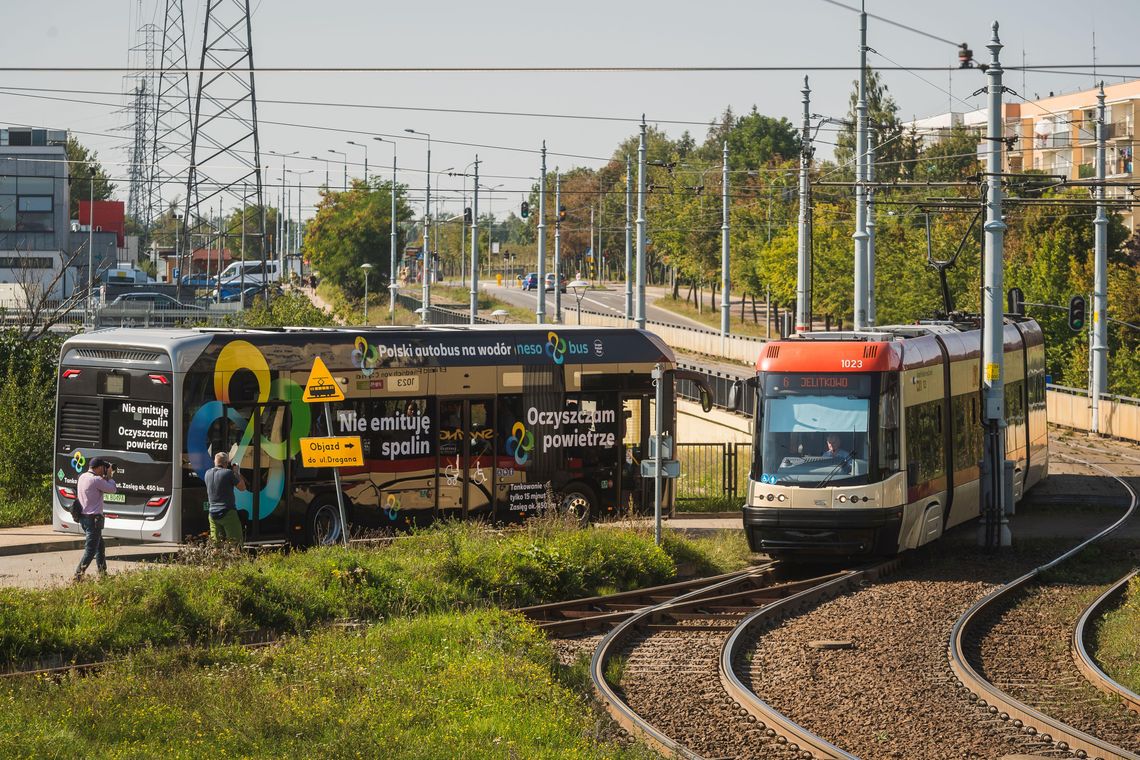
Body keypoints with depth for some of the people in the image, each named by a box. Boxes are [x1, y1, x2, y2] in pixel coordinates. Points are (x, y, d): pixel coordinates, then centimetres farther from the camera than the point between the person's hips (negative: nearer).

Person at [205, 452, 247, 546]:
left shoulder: (208, 473, 6)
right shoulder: (228, 473, -11)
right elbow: (242, 488, -2)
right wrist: (237, 473, 11)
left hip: (213, 514, 5)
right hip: (228, 513, -5)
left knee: (216, 544, 7)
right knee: (236, 542, -2)